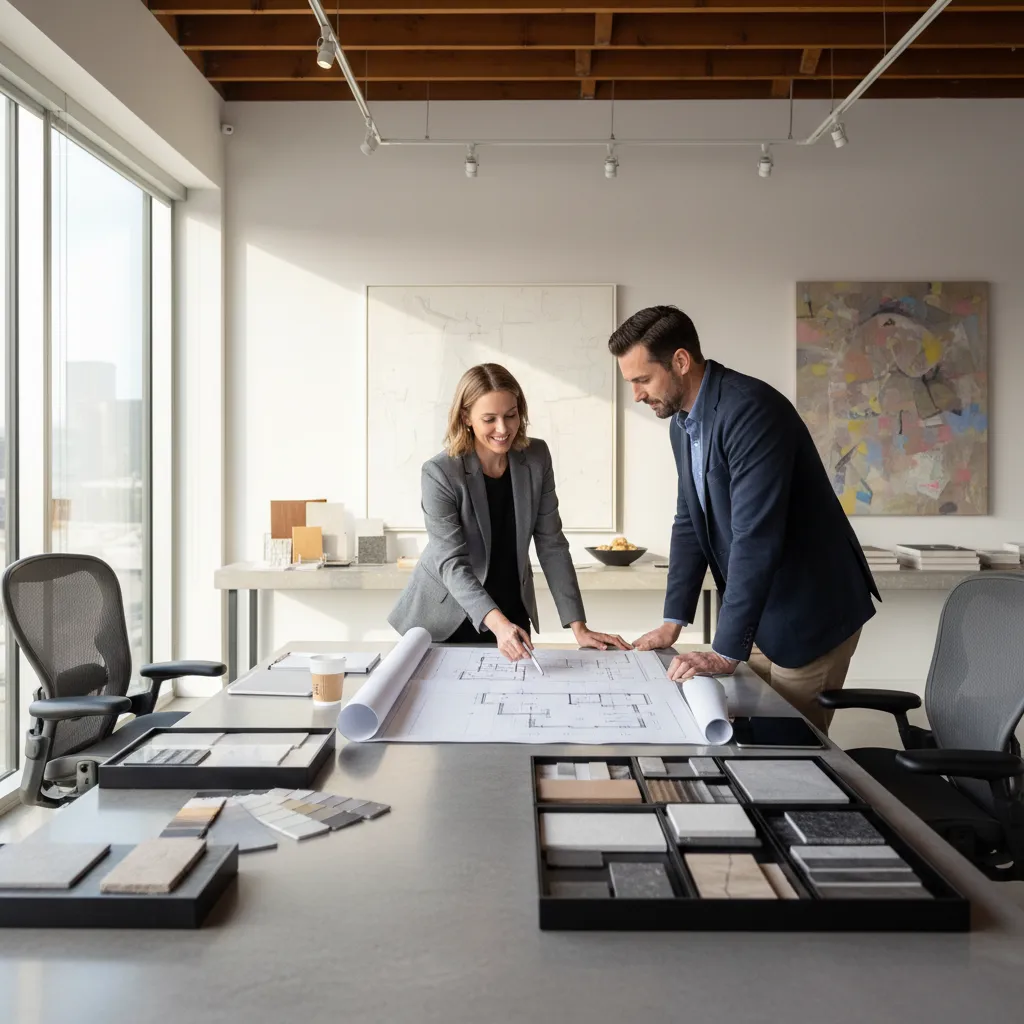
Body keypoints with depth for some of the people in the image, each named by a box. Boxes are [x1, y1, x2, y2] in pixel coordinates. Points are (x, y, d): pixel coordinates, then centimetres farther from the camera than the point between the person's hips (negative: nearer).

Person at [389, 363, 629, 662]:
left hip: (511, 616, 3)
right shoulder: (440, 473, -21)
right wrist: (498, 623, -40)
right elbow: (452, 564, -25)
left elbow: (551, 544, -6)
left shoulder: (536, 458, -10)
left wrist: (579, 627, -12)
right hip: (445, 621, -3)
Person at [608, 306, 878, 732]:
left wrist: (725, 652, -29)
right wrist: (674, 620, 6)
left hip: (808, 612, -8)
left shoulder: (750, 409, -25)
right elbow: (689, 523, 11)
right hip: (757, 613, 9)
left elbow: (755, 537, -30)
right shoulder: (682, 422, 4)